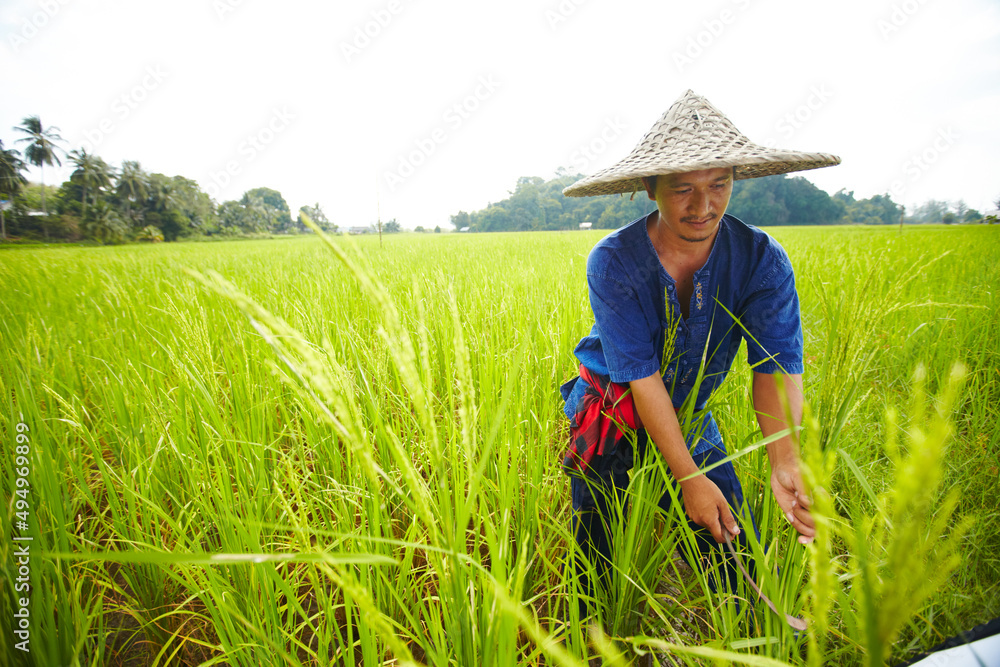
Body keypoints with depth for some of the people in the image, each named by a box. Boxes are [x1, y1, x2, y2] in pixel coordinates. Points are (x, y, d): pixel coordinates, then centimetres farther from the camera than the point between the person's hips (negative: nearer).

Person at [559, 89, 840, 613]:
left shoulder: (762, 259, -16)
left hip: (689, 418, 2)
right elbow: (642, 376, -26)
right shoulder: (612, 262, -24)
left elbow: (776, 365, -22)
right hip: (610, 417, -2)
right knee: (600, 563, 10)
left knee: (731, 552, 4)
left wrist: (785, 462, -39)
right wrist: (687, 476, -29)